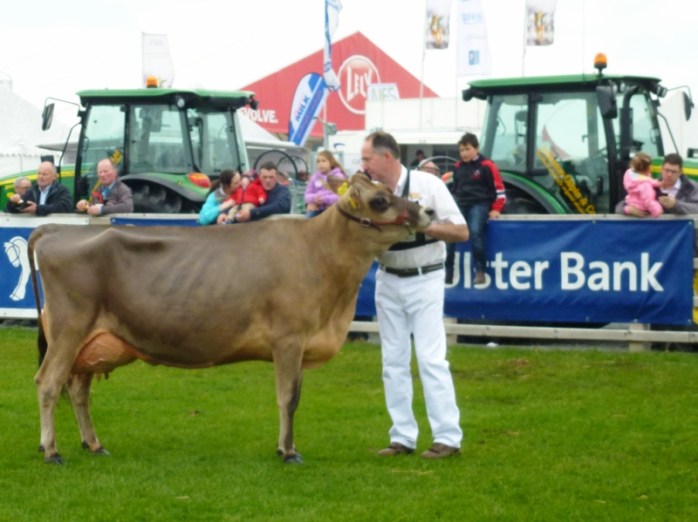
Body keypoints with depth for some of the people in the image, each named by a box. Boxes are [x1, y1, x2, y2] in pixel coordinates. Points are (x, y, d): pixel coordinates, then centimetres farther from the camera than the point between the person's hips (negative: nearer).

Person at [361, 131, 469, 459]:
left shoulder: (428, 185, -12)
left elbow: (461, 232, -11)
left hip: (424, 281, -5)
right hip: (388, 282, 5)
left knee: (431, 358, -8)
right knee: (393, 361, 7)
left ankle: (448, 437, -3)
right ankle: (403, 438, 14)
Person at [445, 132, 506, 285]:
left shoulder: (486, 165, -5)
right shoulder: (457, 167, 13)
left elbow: (499, 188, -2)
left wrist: (495, 209, -6)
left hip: (479, 204, -6)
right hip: (461, 205, 6)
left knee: (475, 232, -27)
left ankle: (480, 271, -20)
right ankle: (447, 271, -3)